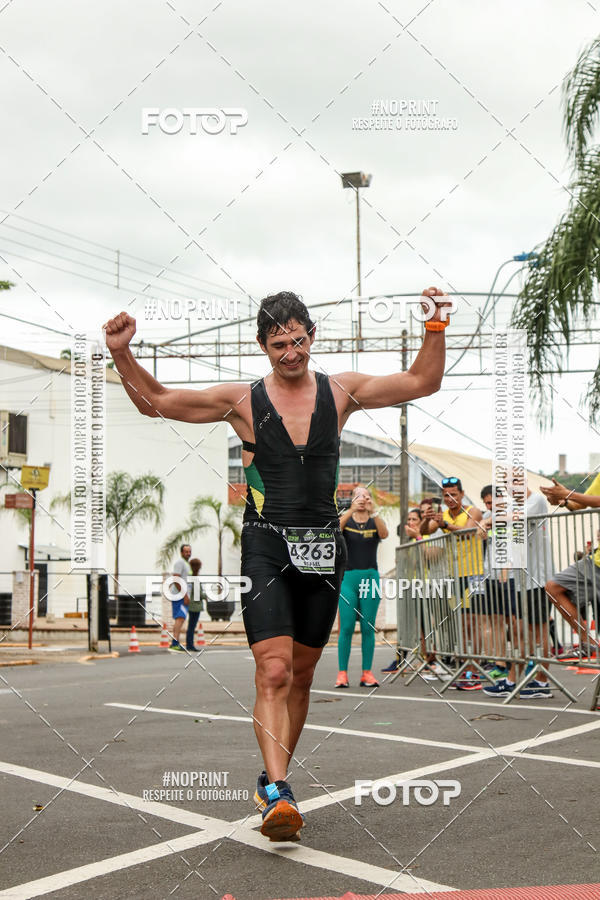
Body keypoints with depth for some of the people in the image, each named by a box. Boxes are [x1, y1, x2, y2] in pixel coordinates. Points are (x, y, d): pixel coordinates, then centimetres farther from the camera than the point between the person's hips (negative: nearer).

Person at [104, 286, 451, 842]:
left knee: (300, 676, 11)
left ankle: (272, 780, 27)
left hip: (323, 547, 3)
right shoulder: (242, 401, 2)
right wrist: (121, 354, -7)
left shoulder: (341, 392, 8)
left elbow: (423, 382, 11)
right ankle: (278, 795, -20)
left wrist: (436, 327, -3)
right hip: (266, 545, -3)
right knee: (274, 672, -17)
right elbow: (154, 402, 7)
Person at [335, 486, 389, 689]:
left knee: (368, 628, 1)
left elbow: (384, 534, -13)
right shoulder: (345, 519, 7)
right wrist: (352, 510, -28)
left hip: (370, 577, 1)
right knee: (346, 627, -5)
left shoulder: (375, 522, 9)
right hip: (348, 577, -1)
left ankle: (367, 673, 6)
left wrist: (372, 512, -27)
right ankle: (342, 673, -2)